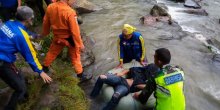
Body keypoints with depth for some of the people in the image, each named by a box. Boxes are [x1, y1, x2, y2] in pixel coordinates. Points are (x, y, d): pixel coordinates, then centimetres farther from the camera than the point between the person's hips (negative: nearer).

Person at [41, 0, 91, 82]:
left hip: (57, 37, 5)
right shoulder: (70, 12, -29)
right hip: (69, 38, -5)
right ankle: (81, 76, 22)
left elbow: (46, 22, 5)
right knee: (75, 57, 11)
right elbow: (75, 31, -25)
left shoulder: (50, 7, -11)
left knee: (52, 52, 27)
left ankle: (45, 67, 46)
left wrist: (45, 33, 23)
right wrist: (80, 44, -16)